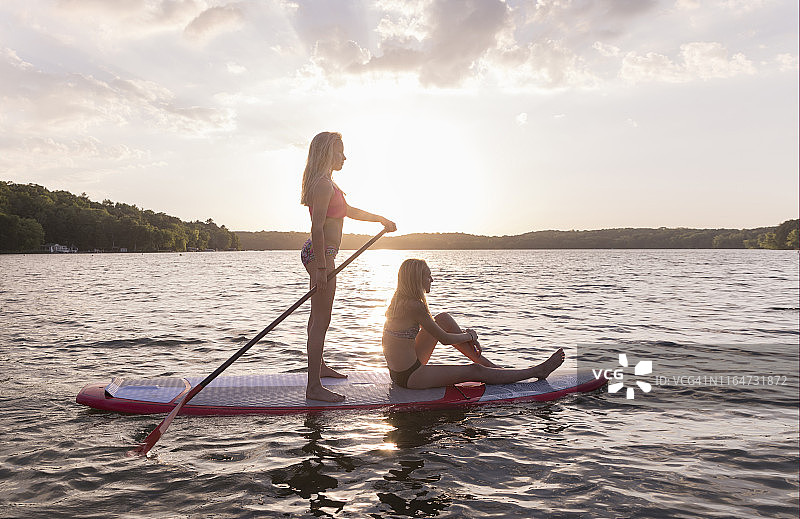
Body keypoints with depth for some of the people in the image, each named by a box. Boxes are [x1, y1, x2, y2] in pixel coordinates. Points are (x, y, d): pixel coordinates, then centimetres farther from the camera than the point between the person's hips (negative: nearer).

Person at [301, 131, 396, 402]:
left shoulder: (326, 183, 18)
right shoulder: (323, 184, -15)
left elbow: (349, 211, 30)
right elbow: (317, 227, -22)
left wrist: (382, 219, 37)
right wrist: (321, 267, -25)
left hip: (320, 254, 11)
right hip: (320, 254, -11)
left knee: (318, 316, 23)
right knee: (321, 320, -9)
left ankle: (319, 366, 40)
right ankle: (314, 387, -6)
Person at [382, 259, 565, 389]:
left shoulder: (399, 300, 8)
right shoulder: (415, 306, -22)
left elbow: (433, 327, 21)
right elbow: (445, 339, -16)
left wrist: (465, 334, 11)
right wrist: (470, 335, 3)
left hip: (398, 371, 10)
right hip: (410, 377, -10)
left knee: (443, 319, 8)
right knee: (475, 371, -5)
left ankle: (491, 365, 10)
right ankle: (537, 371, 6)